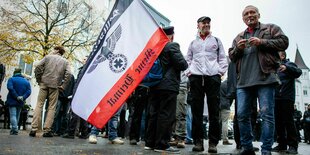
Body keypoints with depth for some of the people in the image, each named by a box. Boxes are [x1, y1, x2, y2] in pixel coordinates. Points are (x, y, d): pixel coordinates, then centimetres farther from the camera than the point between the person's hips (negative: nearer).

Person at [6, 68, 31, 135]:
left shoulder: (11, 79, 0)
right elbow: (29, 91, -3)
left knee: (13, 115, -7)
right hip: (21, 102, 4)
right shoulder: (26, 81, 11)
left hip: (12, 101, -4)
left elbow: (10, 88, -17)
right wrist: (23, 97, -12)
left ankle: (15, 129, -22)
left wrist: (16, 97, -16)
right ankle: (13, 129, 20)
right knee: (17, 116, 15)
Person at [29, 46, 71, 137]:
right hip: (55, 86, 0)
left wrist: (39, 80, 7)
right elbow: (68, 74, -4)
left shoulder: (48, 57, 11)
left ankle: (34, 129, -1)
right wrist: (63, 86, -1)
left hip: (44, 84, 0)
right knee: (51, 107, 3)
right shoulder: (65, 62, 12)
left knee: (39, 105, 4)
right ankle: (47, 130, 1)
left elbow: (38, 67, -1)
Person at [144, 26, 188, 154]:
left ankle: (150, 142, 16)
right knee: (166, 115, -4)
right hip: (169, 85, -7)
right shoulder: (172, 46, -7)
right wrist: (185, 63, 9)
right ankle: (162, 144, -2)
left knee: (153, 114, 10)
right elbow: (182, 64, -11)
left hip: (154, 85, 7)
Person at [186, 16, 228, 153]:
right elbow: (188, 59, 20)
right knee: (196, 110, -1)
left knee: (214, 110, -4)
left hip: (213, 76, -1)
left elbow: (223, 58, 14)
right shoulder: (193, 42, 21)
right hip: (196, 77, 1)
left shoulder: (216, 40, 18)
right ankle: (198, 141, 5)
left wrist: (221, 71, -1)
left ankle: (213, 142, 1)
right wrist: (188, 71, 4)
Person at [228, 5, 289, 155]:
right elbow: (232, 56, 22)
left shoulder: (271, 28, 14)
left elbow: (283, 42, 2)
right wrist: (238, 48, 1)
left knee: (267, 114, -6)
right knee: (242, 115, 1)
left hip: (265, 78, -4)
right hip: (243, 81, 4)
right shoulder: (239, 37, 24)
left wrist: (262, 42, -9)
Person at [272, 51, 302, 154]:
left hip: (287, 98, -6)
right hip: (276, 99, 6)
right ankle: (282, 144, 12)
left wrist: (287, 67, -31)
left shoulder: (289, 64, 5)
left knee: (288, 121, -7)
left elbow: (298, 72, -14)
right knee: (278, 122, 5)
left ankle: (293, 145, -1)